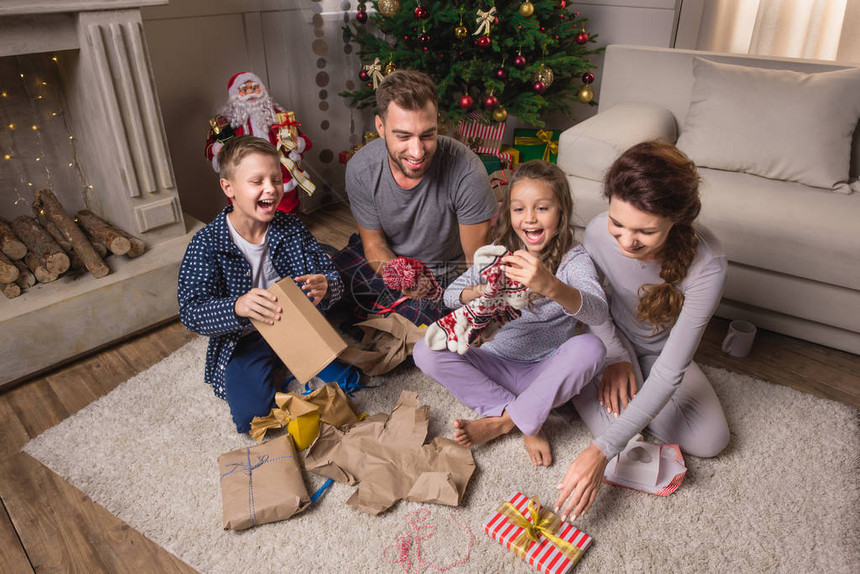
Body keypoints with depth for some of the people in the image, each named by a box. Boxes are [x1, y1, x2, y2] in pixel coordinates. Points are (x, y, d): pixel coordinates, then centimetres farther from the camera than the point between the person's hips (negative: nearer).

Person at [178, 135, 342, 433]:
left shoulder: (291, 227, -4)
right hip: (242, 341, -2)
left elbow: (332, 278, -6)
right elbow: (191, 312, -20)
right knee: (253, 416, -19)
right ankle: (273, 366, 11)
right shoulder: (206, 244, -13)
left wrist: (324, 288, -33)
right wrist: (237, 307, -41)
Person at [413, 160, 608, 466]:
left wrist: (550, 286, -51)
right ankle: (527, 425, -17)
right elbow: (450, 295, -3)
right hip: (496, 363, 3)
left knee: (590, 347, -32)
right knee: (425, 351, -18)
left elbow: (598, 312, -30)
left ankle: (502, 421, -18)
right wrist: (481, 291, -26)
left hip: (546, 372, -3)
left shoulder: (573, 260, -11)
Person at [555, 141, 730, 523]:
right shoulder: (599, 231, -29)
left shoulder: (706, 266, -36)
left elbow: (670, 372, -35)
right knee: (617, 426, -24)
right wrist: (616, 357, -15)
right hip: (614, 338, 0)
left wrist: (602, 451, -39)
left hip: (664, 353, 1)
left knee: (711, 441, -15)